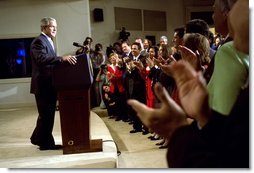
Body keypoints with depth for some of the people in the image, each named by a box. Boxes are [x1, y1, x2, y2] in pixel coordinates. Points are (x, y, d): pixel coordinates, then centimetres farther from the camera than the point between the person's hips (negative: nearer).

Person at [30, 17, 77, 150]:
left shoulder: (48, 41, 18)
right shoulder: (39, 41, -14)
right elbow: (42, 58, -32)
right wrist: (62, 58, -39)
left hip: (49, 84, 10)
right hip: (43, 84, -10)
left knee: (47, 114, 19)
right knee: (46, 115, -1)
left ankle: (38, 138, 33)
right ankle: (46, 143, 12)